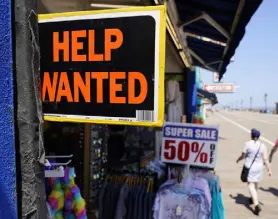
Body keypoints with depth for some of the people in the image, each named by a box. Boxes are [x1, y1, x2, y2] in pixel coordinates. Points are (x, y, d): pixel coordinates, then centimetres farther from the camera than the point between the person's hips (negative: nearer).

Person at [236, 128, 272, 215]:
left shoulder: (248, 144, -12)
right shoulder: (262, 146, -4)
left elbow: (243, 155, -5)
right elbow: (265, 159, -5)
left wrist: (238, 159, 16)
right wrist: (269, 170, 1)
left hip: (249, 167, -4)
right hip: (259, 168, 4)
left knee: (251, 185, -1)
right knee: (256, 183, 23)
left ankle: (256, 204, -14)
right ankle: (253, 199, 43)